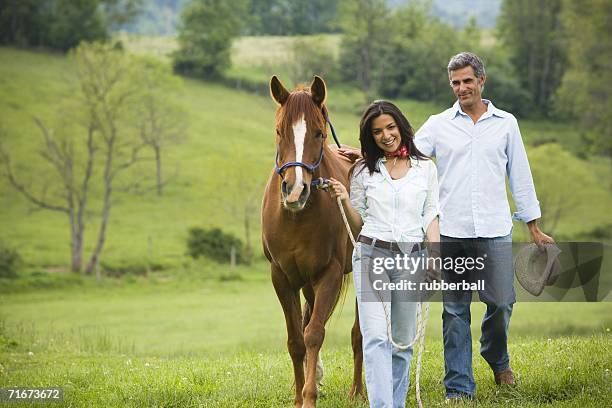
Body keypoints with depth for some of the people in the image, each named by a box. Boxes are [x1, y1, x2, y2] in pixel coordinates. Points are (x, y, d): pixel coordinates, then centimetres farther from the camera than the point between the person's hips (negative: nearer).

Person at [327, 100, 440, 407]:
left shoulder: (425, 168, 8)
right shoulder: (364, 170, 7)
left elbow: (430, 217, 9)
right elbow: (358, 225, 10)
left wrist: (435, 255, -4)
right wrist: (344, 200, -8)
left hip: (411, 256, 1)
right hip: (371, 255, -1)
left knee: (403, 340, 7)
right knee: (376, 338, -12)